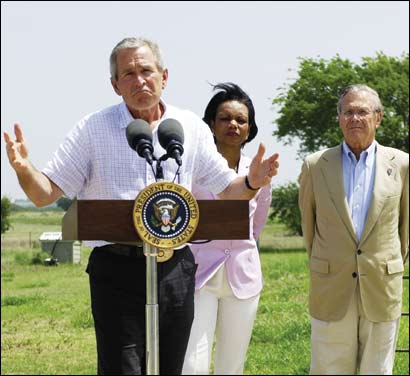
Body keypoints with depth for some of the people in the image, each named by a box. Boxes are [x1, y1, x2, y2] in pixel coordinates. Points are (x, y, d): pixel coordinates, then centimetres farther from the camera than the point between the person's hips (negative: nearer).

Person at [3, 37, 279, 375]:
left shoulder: (191, 128, 8)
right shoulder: (93, 129, 1)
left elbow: (226, 190, 13)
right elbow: (45, 194, 0)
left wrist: (251, 183, -10)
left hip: (176, 268, 3)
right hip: (117, 269, -3)